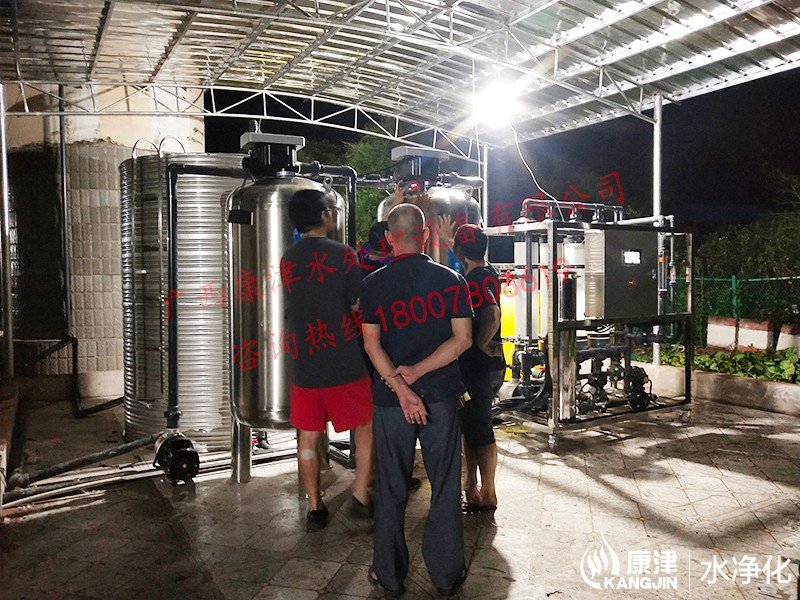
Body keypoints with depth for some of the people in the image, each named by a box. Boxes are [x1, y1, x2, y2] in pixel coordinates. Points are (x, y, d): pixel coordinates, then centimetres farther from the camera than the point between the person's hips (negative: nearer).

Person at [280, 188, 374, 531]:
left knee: (308, 437, 11)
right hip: (345, 364, -5)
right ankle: (361, 494, 13)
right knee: (366, 426, 13)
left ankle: (315, 509, 20)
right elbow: (360, 306, -6)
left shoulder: (287, 260, 7)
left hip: (304, 365, 5)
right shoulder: (341, 254, -9)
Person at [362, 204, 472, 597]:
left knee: (390, 489, 12)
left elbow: (371, 344, -9)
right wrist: (417, 372, -10)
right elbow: (463, 338, -6)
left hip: (389, 399, 0)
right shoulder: (450, 279, -3)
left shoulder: (373, 283, -3)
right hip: (442, 395, 0)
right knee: (445, 487, 12)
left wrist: (400, 387, -13)